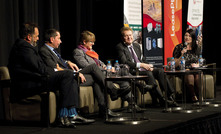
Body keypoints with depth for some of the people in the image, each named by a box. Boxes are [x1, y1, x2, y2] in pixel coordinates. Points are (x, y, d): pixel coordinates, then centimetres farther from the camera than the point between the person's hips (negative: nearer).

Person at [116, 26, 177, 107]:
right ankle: (162, 100, -35)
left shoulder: (136, 46, 23)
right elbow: (124, 62, -14)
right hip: (132, 72, -7)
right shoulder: (120, 47, -1)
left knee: (160, 71, -16)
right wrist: (141, 65, -21)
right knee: (148, 74, -33)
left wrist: (148, 66, 2)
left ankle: (170, 95, -24)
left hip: (142, 69, 7)